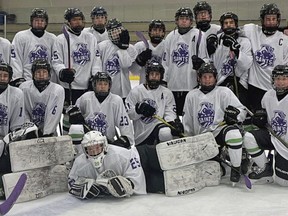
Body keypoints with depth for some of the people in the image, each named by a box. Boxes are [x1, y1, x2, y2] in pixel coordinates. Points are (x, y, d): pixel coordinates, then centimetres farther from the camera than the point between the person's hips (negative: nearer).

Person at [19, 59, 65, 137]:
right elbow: (23, 112, 0)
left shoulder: (58, 90, -12)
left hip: (49, 132, -1)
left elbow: (54, 116, -14)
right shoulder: (24, 87, -6)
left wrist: (46, 134, -18)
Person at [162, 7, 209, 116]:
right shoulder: (170, 37, 12)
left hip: (192, 85, -4)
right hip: (173, 85, 4)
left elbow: (205, 58, -4)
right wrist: (163, 80, 11)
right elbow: (165, 61, 16)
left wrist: (200, 63, -26)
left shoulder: (198, 35, -3)